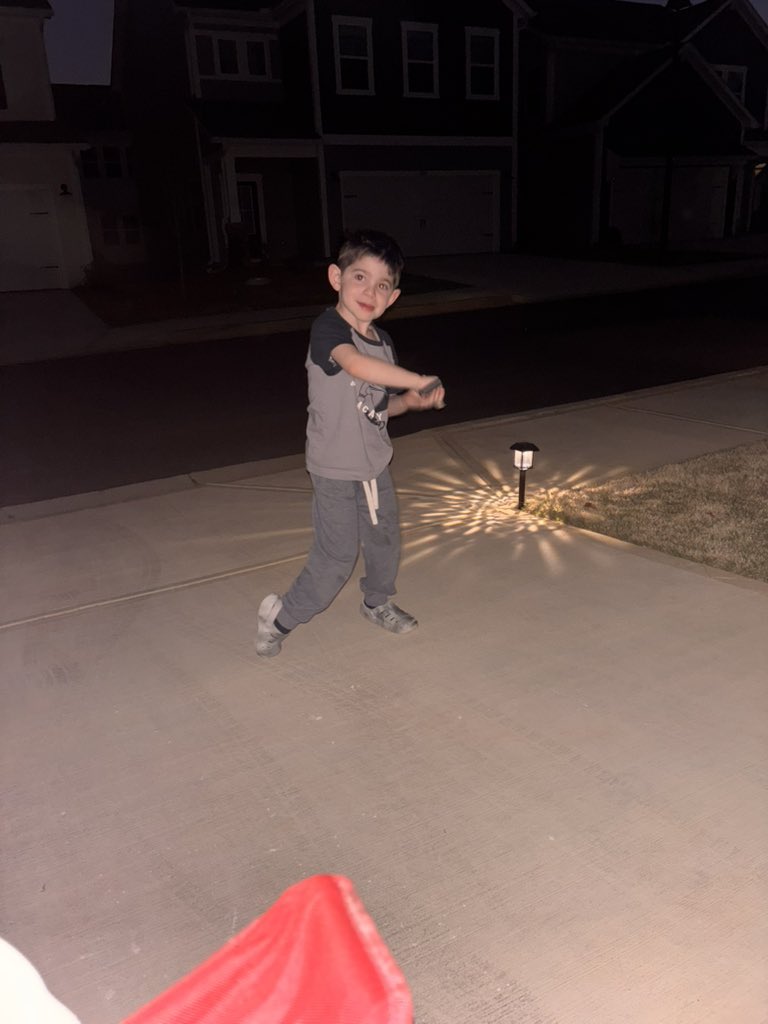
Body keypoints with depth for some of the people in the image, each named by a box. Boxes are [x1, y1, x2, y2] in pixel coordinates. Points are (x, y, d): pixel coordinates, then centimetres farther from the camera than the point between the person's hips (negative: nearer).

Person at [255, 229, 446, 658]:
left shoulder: (384, 341, 4)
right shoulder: (328, 328, -20)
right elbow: (356, 363, -42)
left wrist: (411, 401, -9)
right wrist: (420, 381, -34)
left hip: (375, 462, 8)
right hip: (336, 469, -7)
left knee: (385, 539, 21)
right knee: (337, 557, -2)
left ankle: (378, 603, 47)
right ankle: (282, 615, 20)